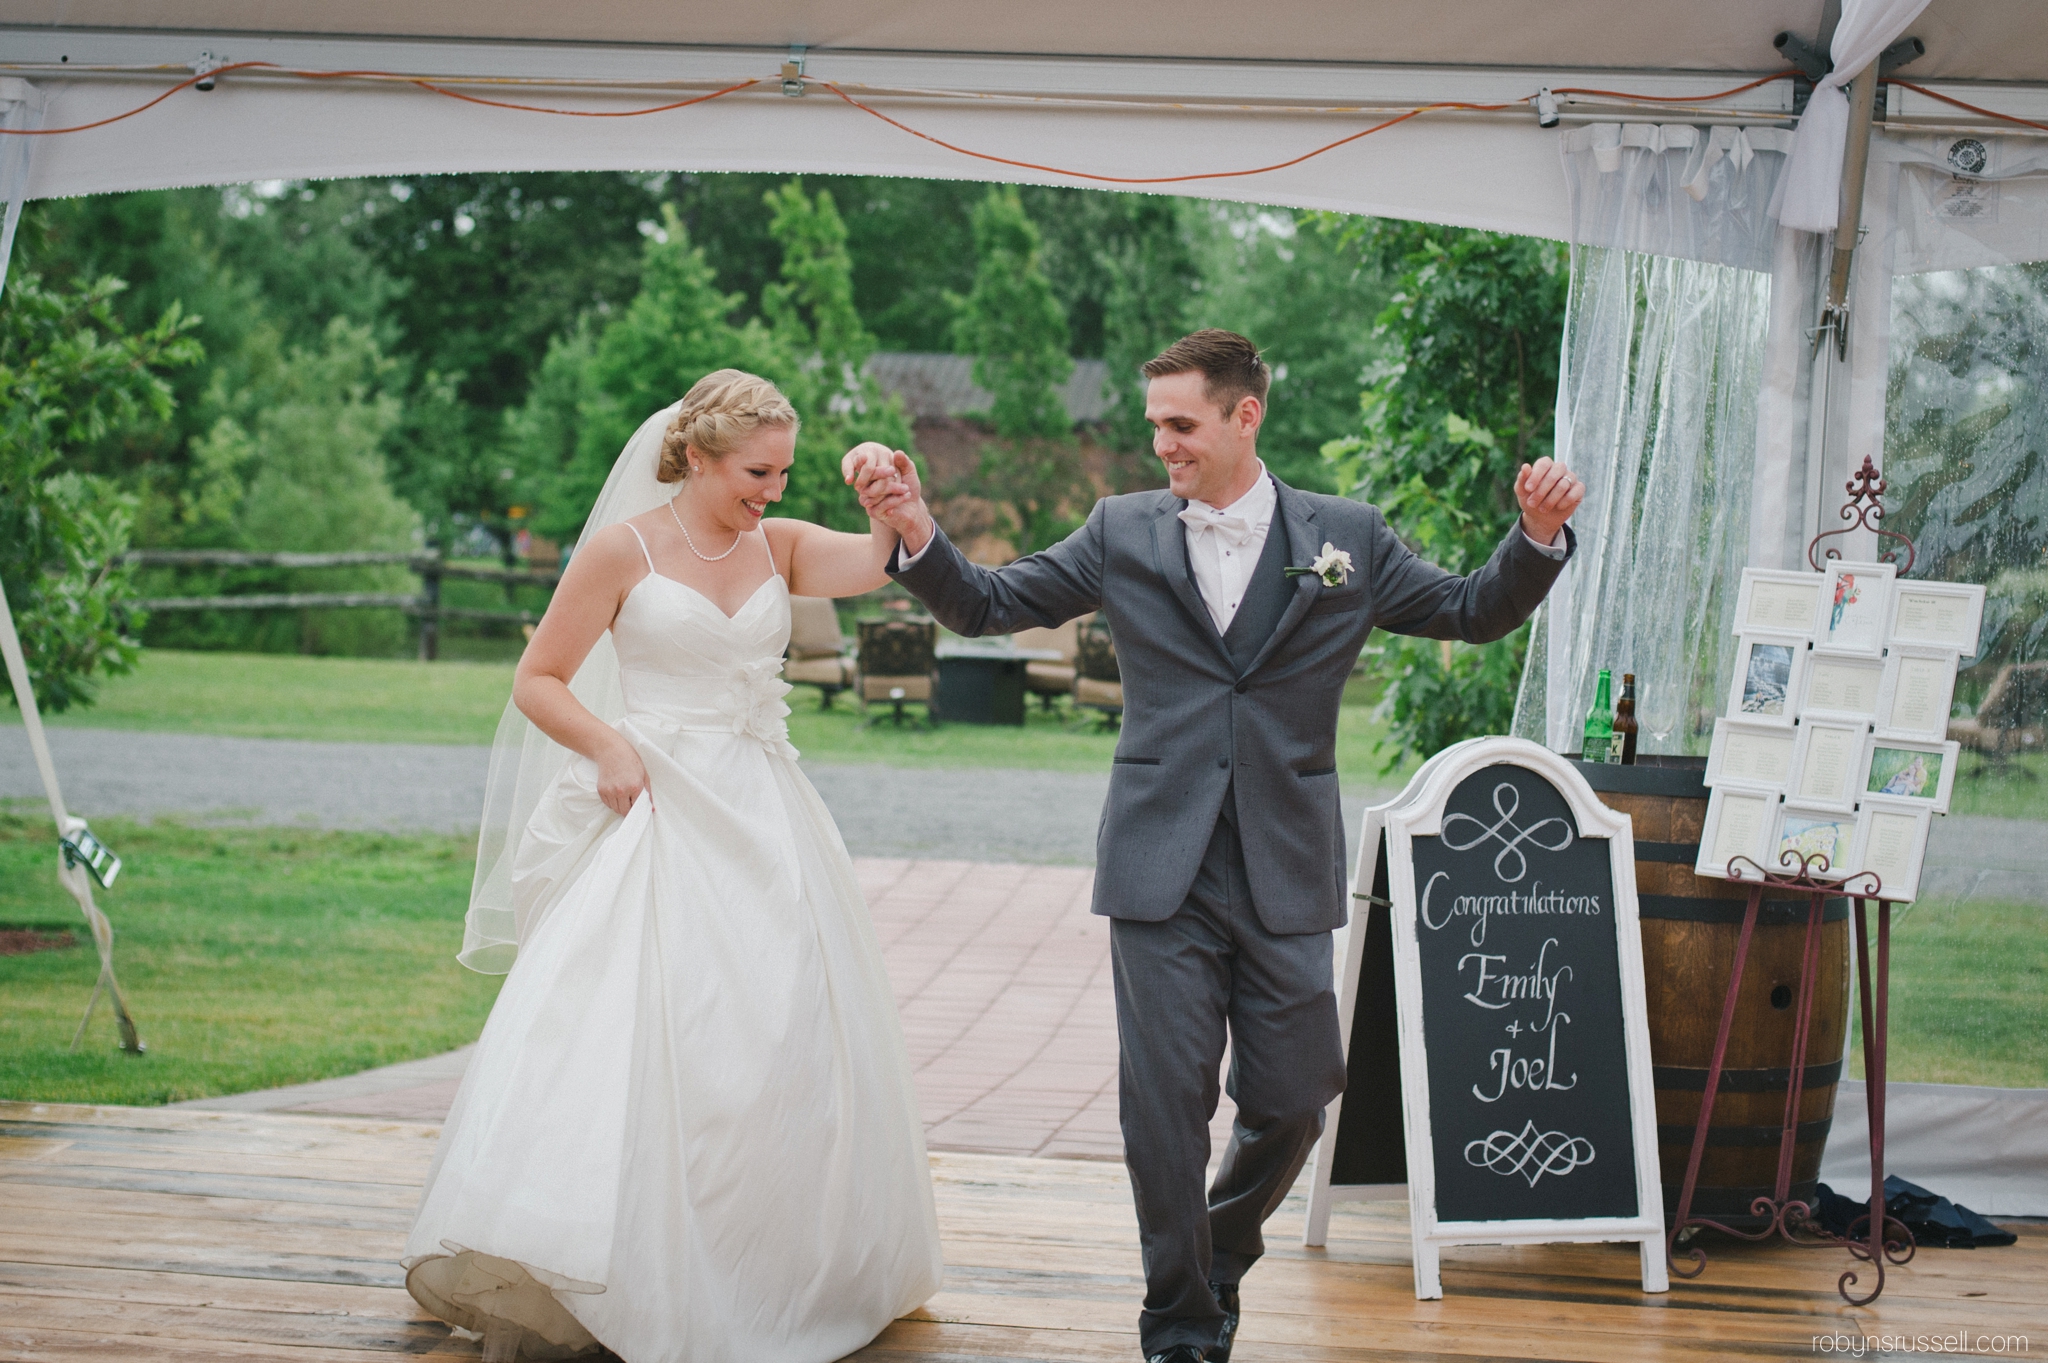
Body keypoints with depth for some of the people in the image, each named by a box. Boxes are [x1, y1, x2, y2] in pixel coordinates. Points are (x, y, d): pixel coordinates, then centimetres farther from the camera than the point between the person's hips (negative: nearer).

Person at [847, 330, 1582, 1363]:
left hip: (1287, 878, 1)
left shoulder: (1346, 538, 4)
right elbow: (987, 605, 7)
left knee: (1291, 1104, 6)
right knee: (1165, 1106, -2)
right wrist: (916, 529, -10)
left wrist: (1538, 537, -5)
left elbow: (1475, 612, 13)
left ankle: (1220, 1258, 36)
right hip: (1163, 875, 0)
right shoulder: (1122, 533, 4)